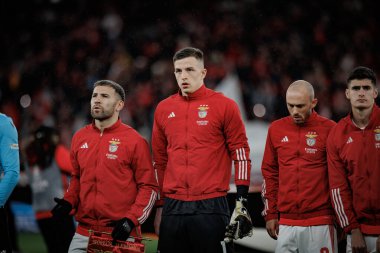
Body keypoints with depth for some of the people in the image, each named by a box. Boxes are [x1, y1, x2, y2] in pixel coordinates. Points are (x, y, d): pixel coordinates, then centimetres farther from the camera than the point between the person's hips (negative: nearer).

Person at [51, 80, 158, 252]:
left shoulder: (134, 141, -5)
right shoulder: (80, 138, 10)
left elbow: (148, 187, -5)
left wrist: (131, 220, -15)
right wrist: (68, 201, 5)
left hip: (120, 235, -4)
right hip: (83, 234, 4)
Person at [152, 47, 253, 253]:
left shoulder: (224, 106, -1)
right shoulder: (163, 109, 12)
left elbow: (241, 156, -1)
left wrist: (241, 203, -7)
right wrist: (160, 207, 16)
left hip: (211, 207, -4)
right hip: (173, 209, 4)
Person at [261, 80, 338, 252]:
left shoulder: (329, 129, -2)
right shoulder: (276, 129, 9)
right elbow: (269, 173, 15)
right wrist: (270, 214, 12)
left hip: (320, 223, -3)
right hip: (286, 223, 3)